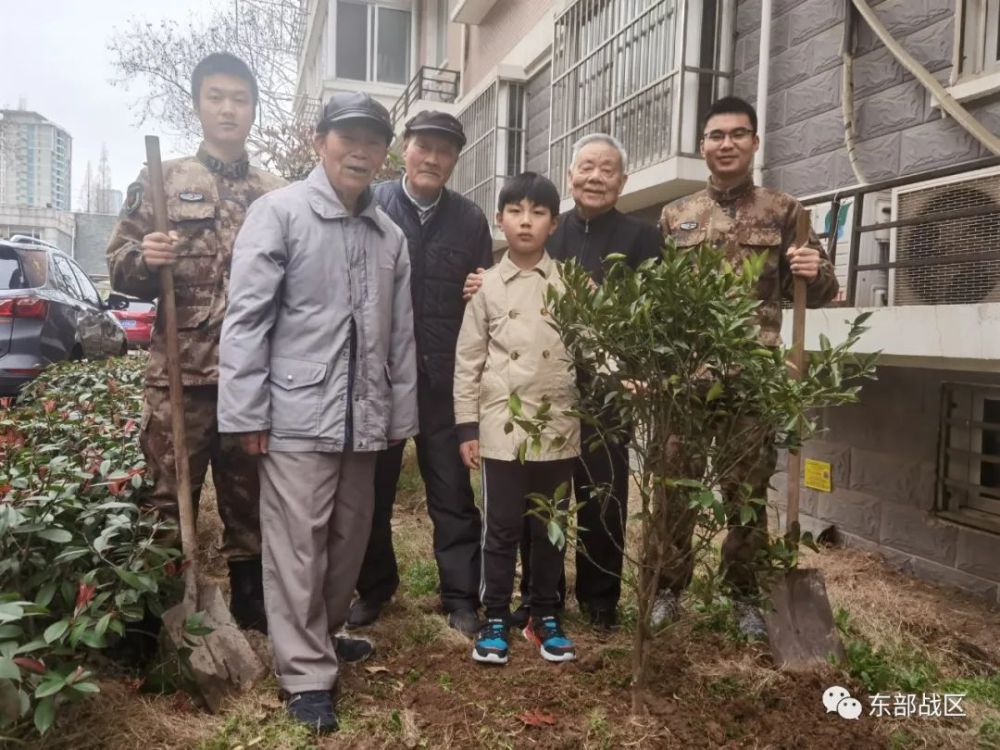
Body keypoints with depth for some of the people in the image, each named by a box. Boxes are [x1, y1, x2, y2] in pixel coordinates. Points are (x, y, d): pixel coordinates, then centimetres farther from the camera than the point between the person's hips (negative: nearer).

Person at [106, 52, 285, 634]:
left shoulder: (279, 196, 10)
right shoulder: (160, 181, 5)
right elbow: (120, 266, 3)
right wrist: (144, 259, -18)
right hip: (180, 372, -2)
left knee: (252, 503, 13)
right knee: (167, 504, 4)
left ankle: (253, 616, 30)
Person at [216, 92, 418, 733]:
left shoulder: (390, 234, 12)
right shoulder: (280, 212, -3)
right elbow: (246, 317, -8)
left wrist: (400, 414, 13)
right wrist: (246, 412, -11)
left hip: (363, 417, 6)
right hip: (297, 414, -5)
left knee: (350, 538, 15)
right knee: (298, 547, 1)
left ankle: (324, 633, 36)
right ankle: (307, 674, 13)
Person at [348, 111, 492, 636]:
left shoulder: (470, 219, 7)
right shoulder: (370, 206, 1)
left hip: (446, 377, 1)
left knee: (453, 491, 7)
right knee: (372, 487, 12)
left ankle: (461, 596, 20)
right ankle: (373, 587, 30)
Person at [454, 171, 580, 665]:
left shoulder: (572, 283, 3)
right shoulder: (487, 285, 2)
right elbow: (468, 359, 3)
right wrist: (467, 426, -1)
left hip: (558, 427, 1)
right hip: (501, 428, -1)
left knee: (550, 527, 12)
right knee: (501, 527, 7)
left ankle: (546, 615, 28)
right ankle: (495, 618, 22)